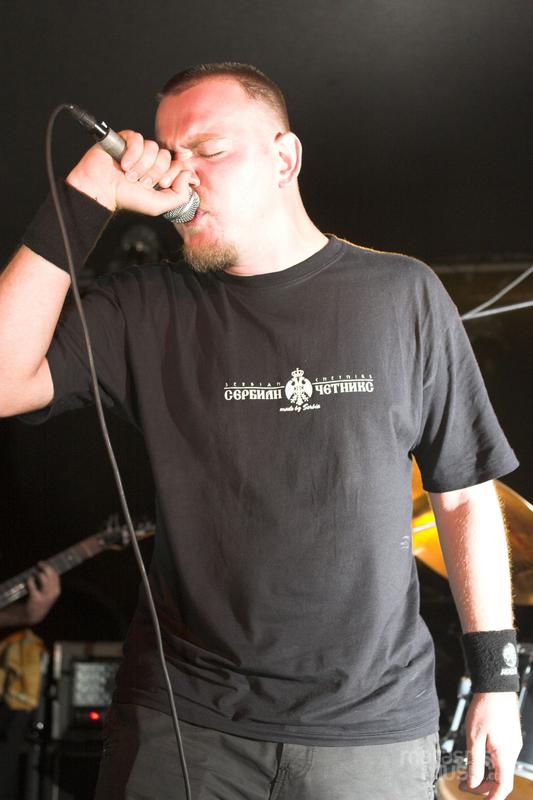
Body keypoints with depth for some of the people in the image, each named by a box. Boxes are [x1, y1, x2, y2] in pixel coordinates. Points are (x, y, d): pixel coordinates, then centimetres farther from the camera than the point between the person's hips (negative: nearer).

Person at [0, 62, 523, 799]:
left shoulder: (402, 294, 1)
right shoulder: (148, 309, 3)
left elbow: (465, 492, 6)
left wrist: (497, 678, 3)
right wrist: (84, 203, -11)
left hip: (373, 725, 0)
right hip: (183, 716, 1)